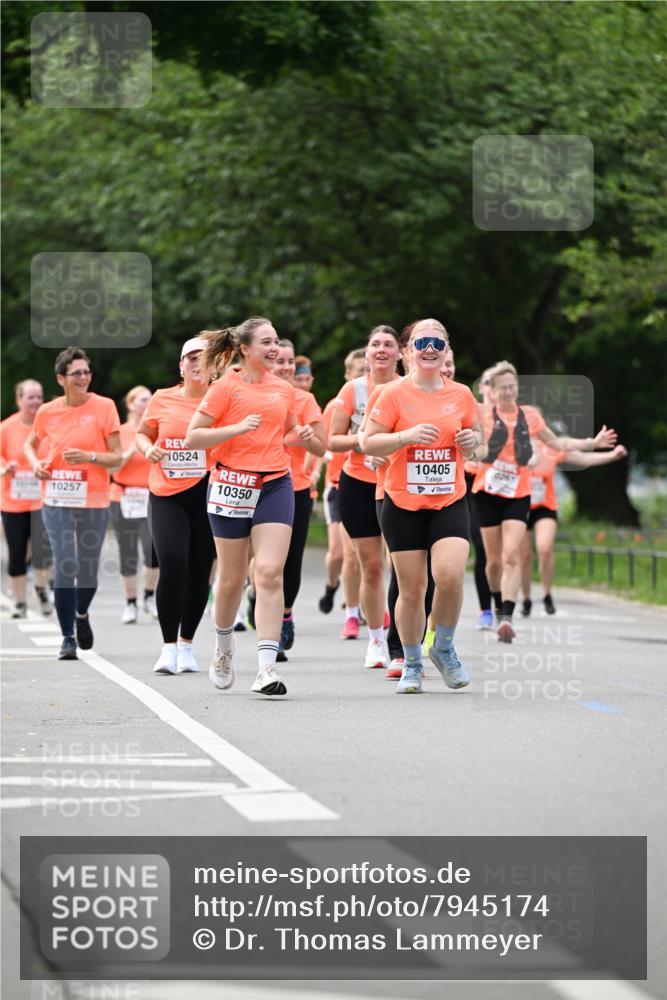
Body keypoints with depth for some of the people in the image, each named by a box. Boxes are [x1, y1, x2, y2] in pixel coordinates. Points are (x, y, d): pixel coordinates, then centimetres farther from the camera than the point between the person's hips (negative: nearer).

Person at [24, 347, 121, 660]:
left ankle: (81, 614, 40)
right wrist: (36, 464, 0)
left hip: (93, 502, -1)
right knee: (65, 567, -9)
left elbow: (117, 457, -3)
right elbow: (30, 444, 21)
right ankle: (67, 638, -3)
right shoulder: (47, 411, 2)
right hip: (57, 502, 1)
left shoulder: (104, 407, -4)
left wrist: (89, 457, -20)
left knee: (88, 571, 8)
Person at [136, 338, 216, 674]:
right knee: (172, 566, -15)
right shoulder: (162, 400, 4)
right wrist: (149, 449, -2)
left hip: (207, 495, 0)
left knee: (199, 572, 7)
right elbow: (142, 433, 18)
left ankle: (187, 643, 24)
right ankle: (169, 646, -4)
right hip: (166, 496, 0)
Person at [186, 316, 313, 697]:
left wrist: (298, 437, 5)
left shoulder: (285, 390, 11)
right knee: (233, 578, 7)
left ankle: (267, 666, -18)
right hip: (232, 485, -2)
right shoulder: (227, 387, -3)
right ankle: (224, 646, 35)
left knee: (270, 573, -13)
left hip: (276, 484, 2)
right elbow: (193, 437, -7)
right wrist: (238, 428, -19)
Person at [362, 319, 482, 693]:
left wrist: (473, 440, -3)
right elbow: (368, 443, -4)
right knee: (412, 588, 1)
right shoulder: (395, 394, -3)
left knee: (451, 576, -18)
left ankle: (444, 648, 8)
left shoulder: (461, 394, 6)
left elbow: (475, 432, 20)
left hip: (450, 502, 1)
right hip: (403, 504, -1)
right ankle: (412, 665, 19)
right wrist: (408, 436, -18)